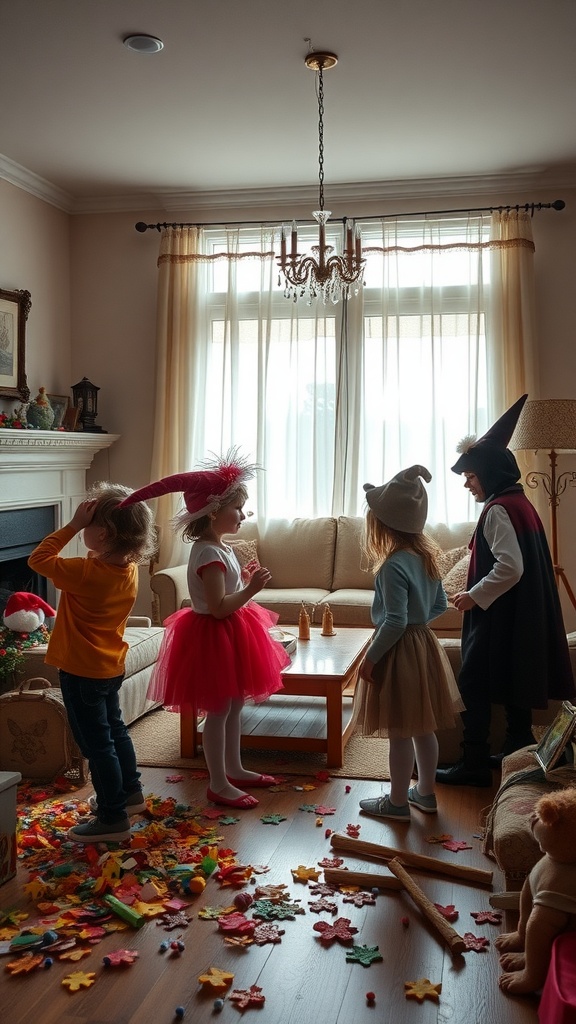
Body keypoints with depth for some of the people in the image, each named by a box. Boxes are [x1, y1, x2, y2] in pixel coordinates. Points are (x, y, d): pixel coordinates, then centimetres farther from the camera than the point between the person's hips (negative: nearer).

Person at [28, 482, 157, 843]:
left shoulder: (85, 573, -29)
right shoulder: (129, 569, -5)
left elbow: (38, 559, -18)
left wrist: (73, 525, -20)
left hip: (81, 671, -8)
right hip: (111, 666, 8)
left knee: (97, 743, 2)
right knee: (115, 730, 25)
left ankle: (113, 819, 11)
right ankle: (130, 793, 41)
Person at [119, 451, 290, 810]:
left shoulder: (220, 547, 8)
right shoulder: (208, 554, -23)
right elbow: (219, 607, -26)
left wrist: (248, 581, 5)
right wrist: (252, 588, -24)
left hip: (230, 633, 10)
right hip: (213, 636, -10)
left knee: (235, 704, 19)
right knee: (219, 710, 1)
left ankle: (235, 770, 33)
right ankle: (219, 784, 12)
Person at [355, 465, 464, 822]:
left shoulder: (394, 565, -22)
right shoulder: (427, 555, 3)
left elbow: (395, 622, -24)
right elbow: (440, 604, 13)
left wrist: (371, 657, -15)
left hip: (399, 650, -8)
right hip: (424, 645, 9)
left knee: (400, 732, 5)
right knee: (424, 727, 18)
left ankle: (398, 802, 18)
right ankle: (426, 792, 32)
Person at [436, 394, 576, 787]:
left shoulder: (498, 510, -18)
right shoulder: (521, 503, 11)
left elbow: (509, 568, -26)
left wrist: (475, 596, -17)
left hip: (498, 618, -10)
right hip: (521, 616, 10)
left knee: (474, 688, -2)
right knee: (514, 684, 17)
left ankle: (474, 765, 4)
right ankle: (518, 750, 27)